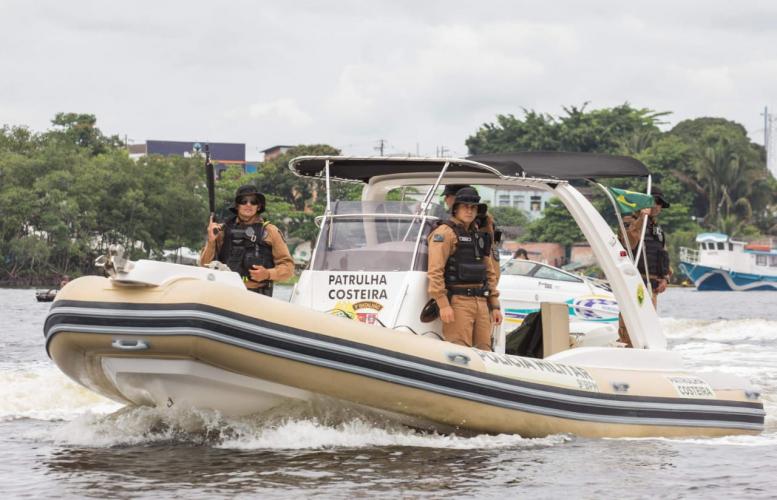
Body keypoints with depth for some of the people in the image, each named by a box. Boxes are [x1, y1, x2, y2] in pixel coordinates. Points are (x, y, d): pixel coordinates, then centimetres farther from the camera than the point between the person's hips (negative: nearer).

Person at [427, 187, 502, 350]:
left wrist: (495, 306, 17)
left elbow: (490, 272, 25)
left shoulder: (478, 236, 21)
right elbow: (435, 271, -13)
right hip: (457, 301, -8)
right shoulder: (445, 233, -4)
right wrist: (443, 304, -21)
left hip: (481, 302, 8)